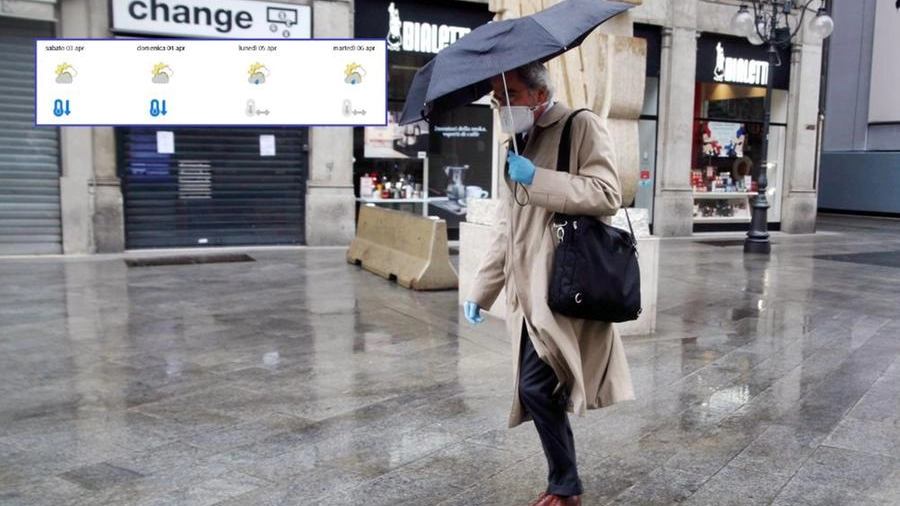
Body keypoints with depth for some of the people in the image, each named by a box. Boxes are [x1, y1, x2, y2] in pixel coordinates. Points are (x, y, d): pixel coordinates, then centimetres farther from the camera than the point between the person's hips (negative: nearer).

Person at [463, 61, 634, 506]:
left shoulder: (582, 126, -2)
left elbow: (607, 195, -15)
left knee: (536, 387, -13)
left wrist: (536, 179, -19)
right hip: (531, 294, 8)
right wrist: (480, 290, 18)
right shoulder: (520, 144, 20)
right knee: (539, 391, 8)